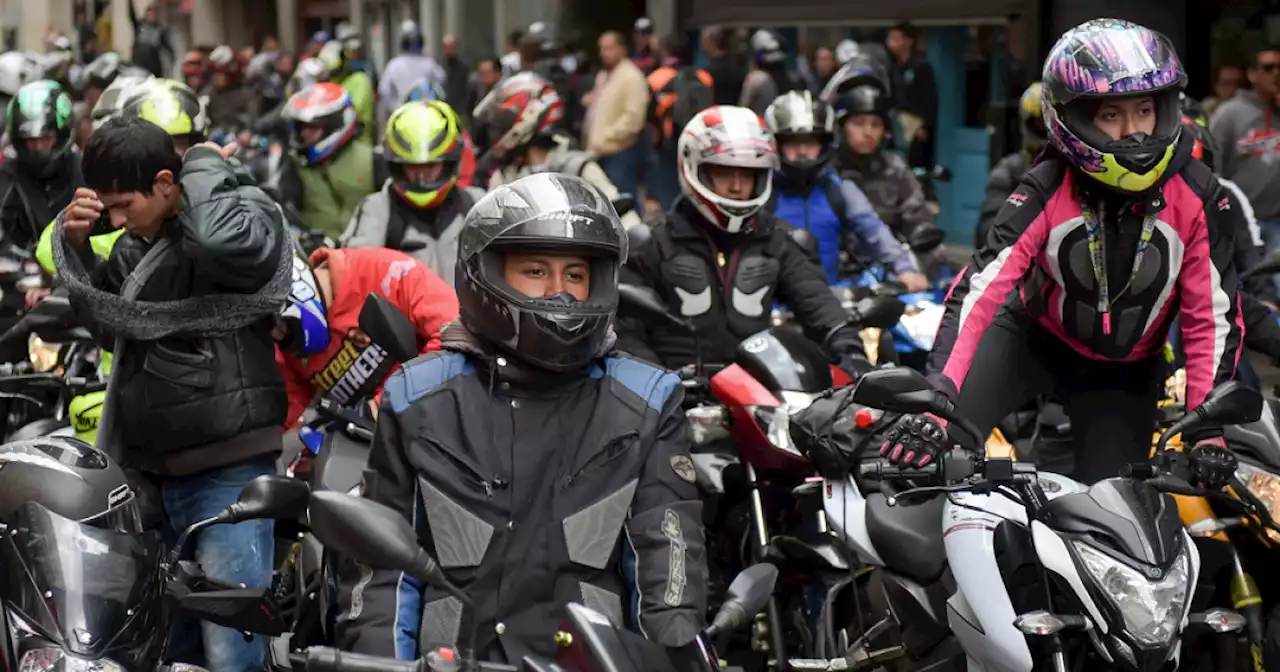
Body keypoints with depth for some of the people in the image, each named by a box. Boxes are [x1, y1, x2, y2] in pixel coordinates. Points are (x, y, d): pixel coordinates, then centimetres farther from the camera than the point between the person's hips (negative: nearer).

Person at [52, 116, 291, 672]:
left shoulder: (248, 213, -8)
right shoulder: (139, 244, 15)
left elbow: (224, 240, -32)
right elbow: (105, 319, 27)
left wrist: (203, 167, -12)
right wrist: (75, 244, 8)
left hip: (229, 476, -8)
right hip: (152, 474, 8)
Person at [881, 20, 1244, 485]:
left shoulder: (1200, 200, -20)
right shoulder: (1047, 192, -24)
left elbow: (1213, 315, -12)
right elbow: (979, 289, -31)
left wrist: (1207, 429, -20)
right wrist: (934, 399, -43)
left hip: (1125, 370, 2)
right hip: (1034, 337, -1)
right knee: (942, 434, -23)